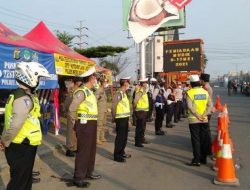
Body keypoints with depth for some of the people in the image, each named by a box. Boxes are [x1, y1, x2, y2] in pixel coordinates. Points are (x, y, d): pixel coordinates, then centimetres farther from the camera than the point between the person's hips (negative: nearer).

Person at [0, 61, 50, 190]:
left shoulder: (20, 95, 12)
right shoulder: (24, 99, -22)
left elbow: (12, 121, 14)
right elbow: (15, 125, -27)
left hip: (23, 146, 10)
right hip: (22, 148, -10)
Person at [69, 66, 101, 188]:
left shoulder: (89, 91, 14)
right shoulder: (81, 91, -16)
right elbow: (72, 108, -19)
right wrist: (78, 121, -7)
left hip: (91, 124, 10)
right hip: (85, 124, -10)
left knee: (91, 149, 18)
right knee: (83, 151, -3)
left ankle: (89, 172, 32)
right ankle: (78, 178, 6)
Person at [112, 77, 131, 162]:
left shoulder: (124, 93, 13)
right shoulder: (119, 93, -16)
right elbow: (113, 106, -19)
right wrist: (114, 117, -11)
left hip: (125, 118, 9)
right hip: (121, 118, -9)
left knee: (124, 136, 18)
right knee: (120, 137, -2)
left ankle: (122, 152, 31)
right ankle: (117, 156, 7)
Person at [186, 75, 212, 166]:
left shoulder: (190, 92, -8)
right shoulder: (205, 92, 4)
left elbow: (190, 106, -18)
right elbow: (210, 105, -3)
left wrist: (197, 116, -14)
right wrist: (204, 115, -10)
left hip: (194, 120, -4)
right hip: (204, 120, 4)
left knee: (196, 140, 1)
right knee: (204, 140, 12)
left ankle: (197, 160, 3)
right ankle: (203, 159, 22)